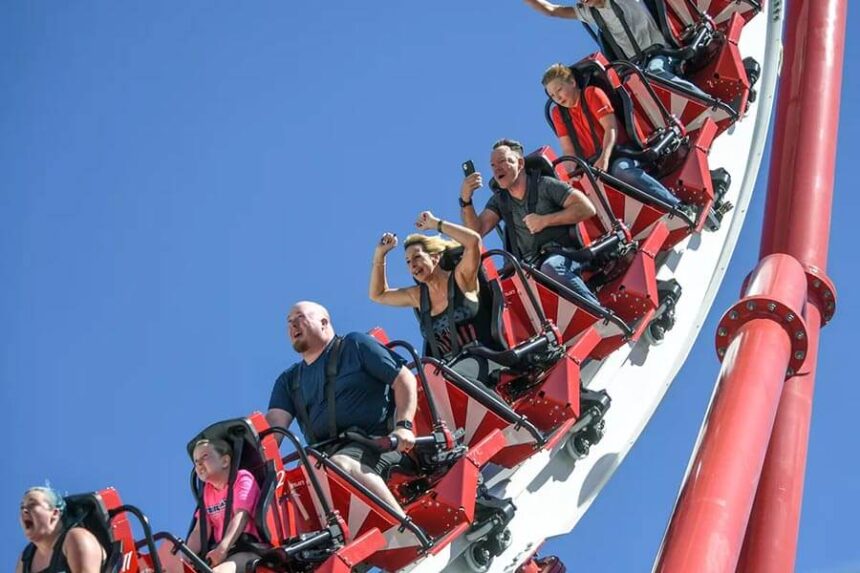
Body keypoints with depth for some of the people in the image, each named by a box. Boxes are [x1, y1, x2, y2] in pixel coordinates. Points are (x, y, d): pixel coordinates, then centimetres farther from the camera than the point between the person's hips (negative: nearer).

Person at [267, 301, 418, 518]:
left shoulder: (355, 345, 10)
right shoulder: (289, 380, 23)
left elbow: (404, 379, 3)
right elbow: (275, 424, 8)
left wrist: (404, 426, -12)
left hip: (372, 444, -5)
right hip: (322, 454, 5)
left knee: (341, 464, -38)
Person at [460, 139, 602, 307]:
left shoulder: (544, 185, 2)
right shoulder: (499, 201, 17)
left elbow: (587, 208, -6)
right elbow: (476, 231, 3)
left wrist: (545, 220, -11)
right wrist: (465, 200, -12)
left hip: (562, 257, -4)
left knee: (550, 268, -39)